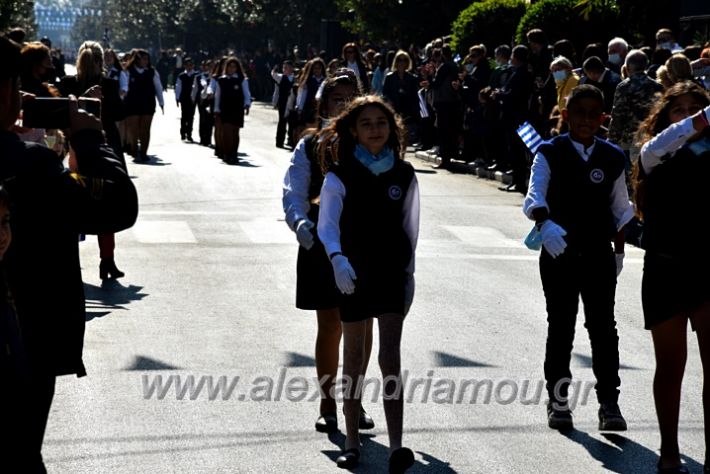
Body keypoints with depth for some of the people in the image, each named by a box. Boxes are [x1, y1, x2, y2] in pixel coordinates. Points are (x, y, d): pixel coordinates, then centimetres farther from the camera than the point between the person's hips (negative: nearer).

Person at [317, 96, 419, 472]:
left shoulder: (403, 175, 2)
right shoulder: (339, 176, -5)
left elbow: (409, 229, 10)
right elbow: (327, 225, -14)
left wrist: (409, 274, 11)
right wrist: (337, 259, -32)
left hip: (392, 273, 1)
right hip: (352, 275, 0)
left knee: (390, 356, -9)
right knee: (353, 360, 9)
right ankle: (351, 443, 19)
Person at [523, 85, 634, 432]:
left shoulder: (612, 158, 4)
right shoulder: (550, 153, -5)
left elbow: (620, 207, 13)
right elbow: (534, 195, -20)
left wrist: (619, 250, 12)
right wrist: (545, 224, -39)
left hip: (599, 254, 2)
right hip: (558, 252, -1)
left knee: (603, 326, -2)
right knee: (560, 326, 6)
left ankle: (609, 402, 2)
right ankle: (557, 400, 17)